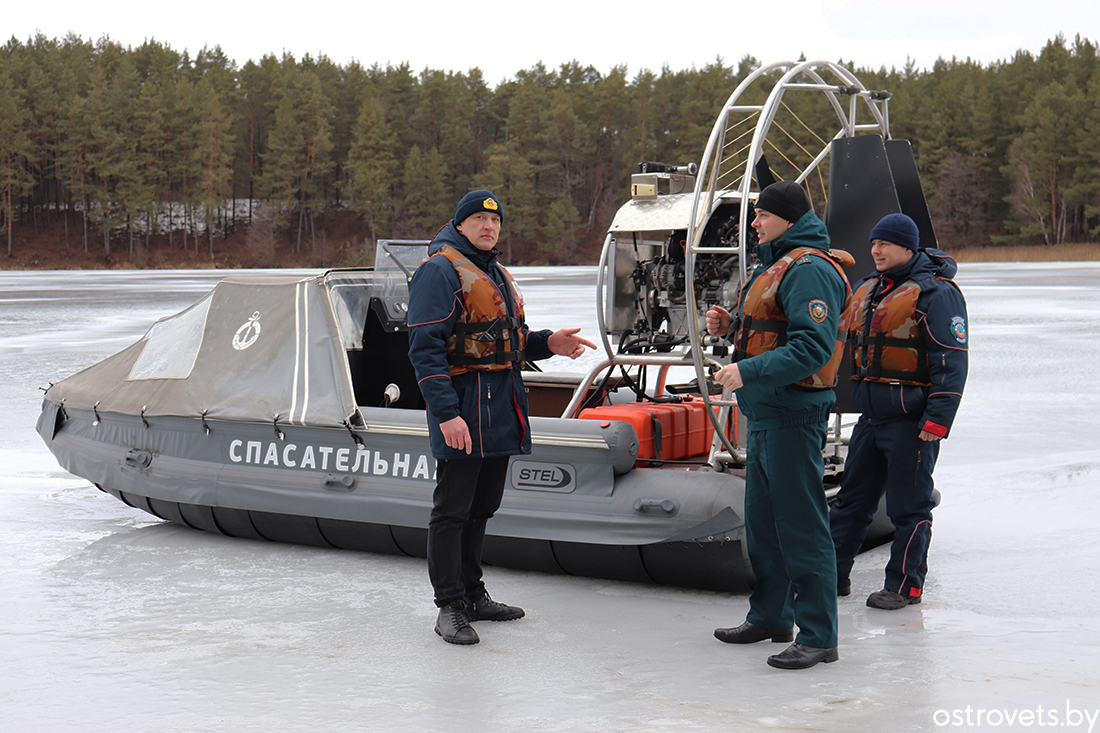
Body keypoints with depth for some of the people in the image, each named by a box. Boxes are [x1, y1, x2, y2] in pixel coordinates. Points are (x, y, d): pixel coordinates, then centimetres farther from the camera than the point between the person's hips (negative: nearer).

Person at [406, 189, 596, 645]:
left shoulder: (496, 275, 19)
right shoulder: (440, 270, -10)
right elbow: (425, 348, -16)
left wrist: (547, 344, 6)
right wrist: (445, 412, -24)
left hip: (500, 408, 9)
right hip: (463, 408, -9)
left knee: (481, 507, 16)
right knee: (452, 510, -3)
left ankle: (471, 595, 27)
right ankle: (450, 608, 3)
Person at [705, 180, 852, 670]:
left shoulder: (810, 270, -15)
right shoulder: (776, 265, 19)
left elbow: (813, 346, -25)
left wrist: (749, 372, -26)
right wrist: (730, 327, 9)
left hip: (794, 414, -11)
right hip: (765, 411, 11)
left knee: (801, 524, -8)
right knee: (762, 518, 19)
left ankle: (818, 637, -3)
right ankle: (770, 616, 32)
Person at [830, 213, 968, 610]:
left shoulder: (935, 293, -10)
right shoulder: (867, 290, 14)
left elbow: (951, 362, -15)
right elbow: (846, 339, 24)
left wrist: (938, 418, -19)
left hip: (912, 420, -8)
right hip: (871, 415, 8)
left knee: (908, 505, 1)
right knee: (852, 497, 12)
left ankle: (904, 585, 10)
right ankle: (833, 575, 21)